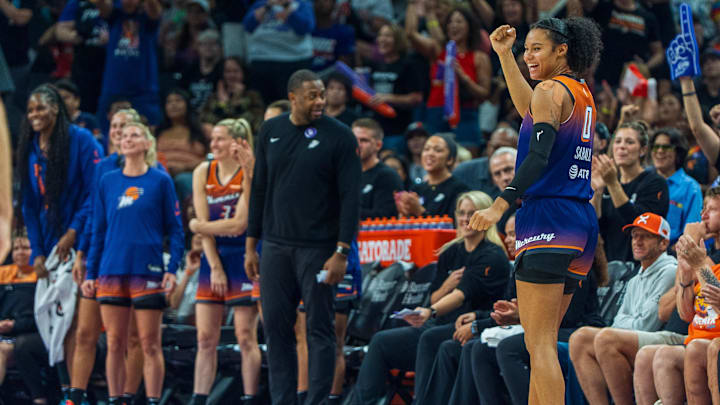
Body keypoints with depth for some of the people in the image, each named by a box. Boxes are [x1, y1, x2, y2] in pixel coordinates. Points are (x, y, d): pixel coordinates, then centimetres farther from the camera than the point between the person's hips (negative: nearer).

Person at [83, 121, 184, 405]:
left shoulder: (160, 181, 3)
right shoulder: (107, 182, 11)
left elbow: (175, 229, 2)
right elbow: (98, 230, 14)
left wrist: (172, 269, -8)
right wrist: (90, 273, 9)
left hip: (148, 273, -3)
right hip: (111, 273, 3)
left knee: (149, 344, -3)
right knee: (114, 344, 3)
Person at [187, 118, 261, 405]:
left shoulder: (250, 174, -9)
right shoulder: (203, 173, 6)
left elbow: (239, 224, -15)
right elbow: (203, 224, 1)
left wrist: (200, 227, -3)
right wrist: (214, 267, -6)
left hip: (243, 258, -5)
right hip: (213, 258, 5)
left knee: (245, 336, -4)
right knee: (205, 338, 2)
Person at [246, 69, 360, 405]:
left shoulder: (339, 136, -4)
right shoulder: (270, 132, 7)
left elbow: (350, 197, -7)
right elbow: (259, 189, 13)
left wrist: (341, 252, -13)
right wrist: (251, 245, 10)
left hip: (317, 248, -4)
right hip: (276, 247, 4)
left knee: (320, 329, -2)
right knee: (276, 327, 4)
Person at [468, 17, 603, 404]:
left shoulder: (551, 90, -8)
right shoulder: (582, 93, 17)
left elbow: (539, 156, -20)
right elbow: (530, 110, 34)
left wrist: (500, 205, -27)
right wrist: (504, 55, 33)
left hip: (549, 216, -9)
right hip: (581, 219, 9)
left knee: (539, 343, -11)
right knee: (543, 340, 14)